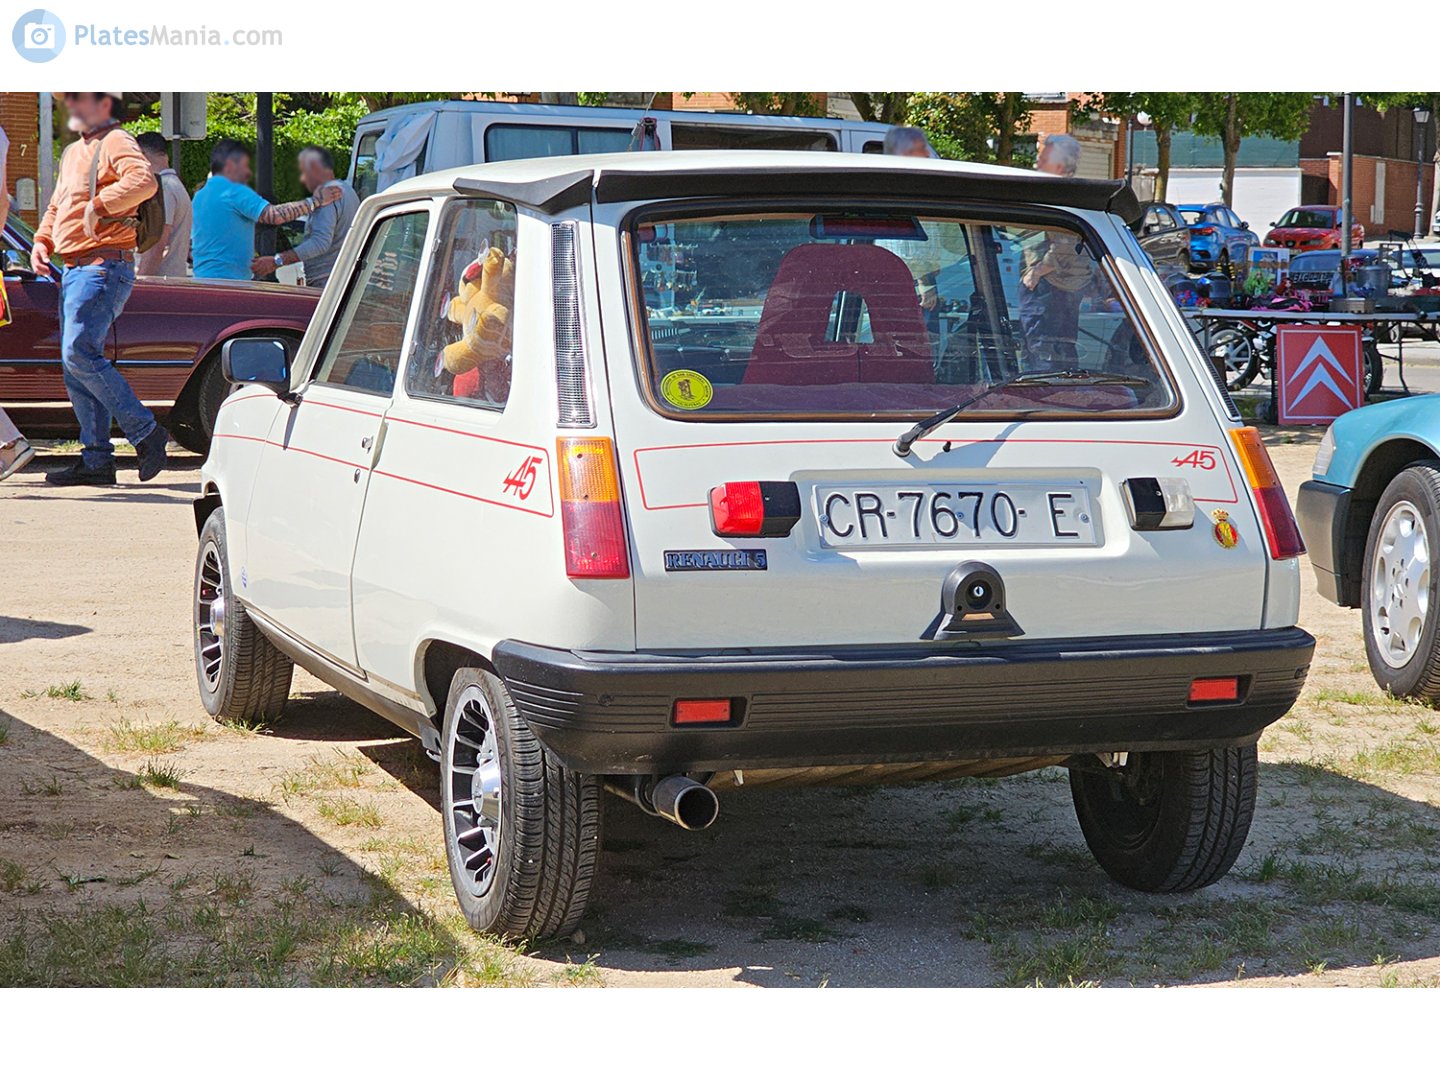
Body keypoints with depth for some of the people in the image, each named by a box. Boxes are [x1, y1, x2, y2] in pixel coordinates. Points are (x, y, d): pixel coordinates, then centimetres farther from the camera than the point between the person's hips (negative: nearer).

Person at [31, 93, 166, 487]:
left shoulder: (116, 142, -7)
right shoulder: (74, 152, 22)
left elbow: (144, 181, -27)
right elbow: (56, 207, 30)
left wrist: (98, 205, -24)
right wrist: (41, 242, 13)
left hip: (104, 266, -10)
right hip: (74, 269, 10)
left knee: (79, 354, -18)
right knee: (75, 365, 7)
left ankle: (146, 433, -11)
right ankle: (96, 458, 9)